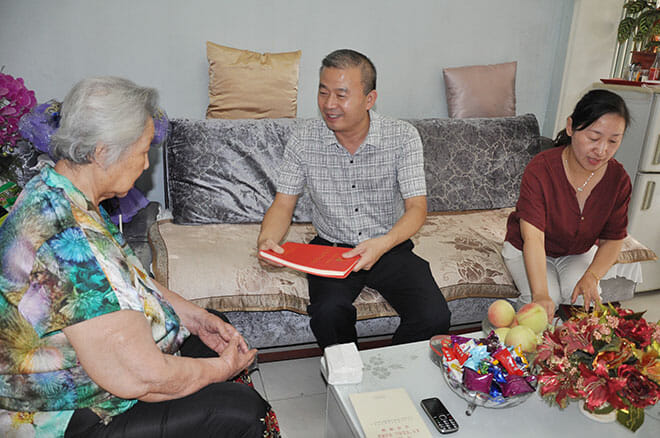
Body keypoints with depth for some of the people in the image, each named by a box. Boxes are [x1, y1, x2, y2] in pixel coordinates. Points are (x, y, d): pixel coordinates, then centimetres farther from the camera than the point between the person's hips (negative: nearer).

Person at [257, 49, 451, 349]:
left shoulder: (403, 137, -9)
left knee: (434, 317, -21)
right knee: (328, 313, -30)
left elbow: (416, 207, -11)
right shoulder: (303, 141, -5)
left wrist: (383, 244, -31)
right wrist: (266, 239, -23)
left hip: (390, 246, 0)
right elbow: (283, 203, 0)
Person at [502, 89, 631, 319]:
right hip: (526, 249, -3)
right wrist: (541, 295, -49)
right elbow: (533, 237, -38)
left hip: (579, 252, 3)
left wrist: (591, 277, -26)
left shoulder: (619, 180, -15)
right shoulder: (540, 169, -30)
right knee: (546, 300, -27)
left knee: (584, 298, -25)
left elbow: (613, 240, -6)